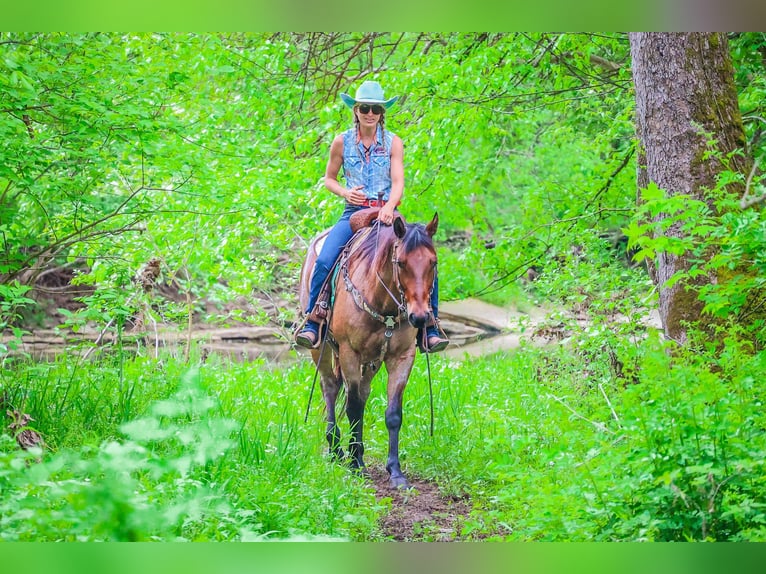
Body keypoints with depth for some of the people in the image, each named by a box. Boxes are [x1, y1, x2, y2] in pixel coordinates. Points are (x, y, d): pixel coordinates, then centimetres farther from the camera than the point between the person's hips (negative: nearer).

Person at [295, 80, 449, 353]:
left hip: (386, 213, 0)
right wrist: (344, 192, -7)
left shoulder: (393, 143, 4)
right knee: (324, 261, -26)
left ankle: (430, 330, -10)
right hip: (354, 213, 0)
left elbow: (398, 182, -6)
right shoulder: (342, 142, 6)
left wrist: (389, 207, -27)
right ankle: (311, 325, -16)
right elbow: (329, 178, 15)